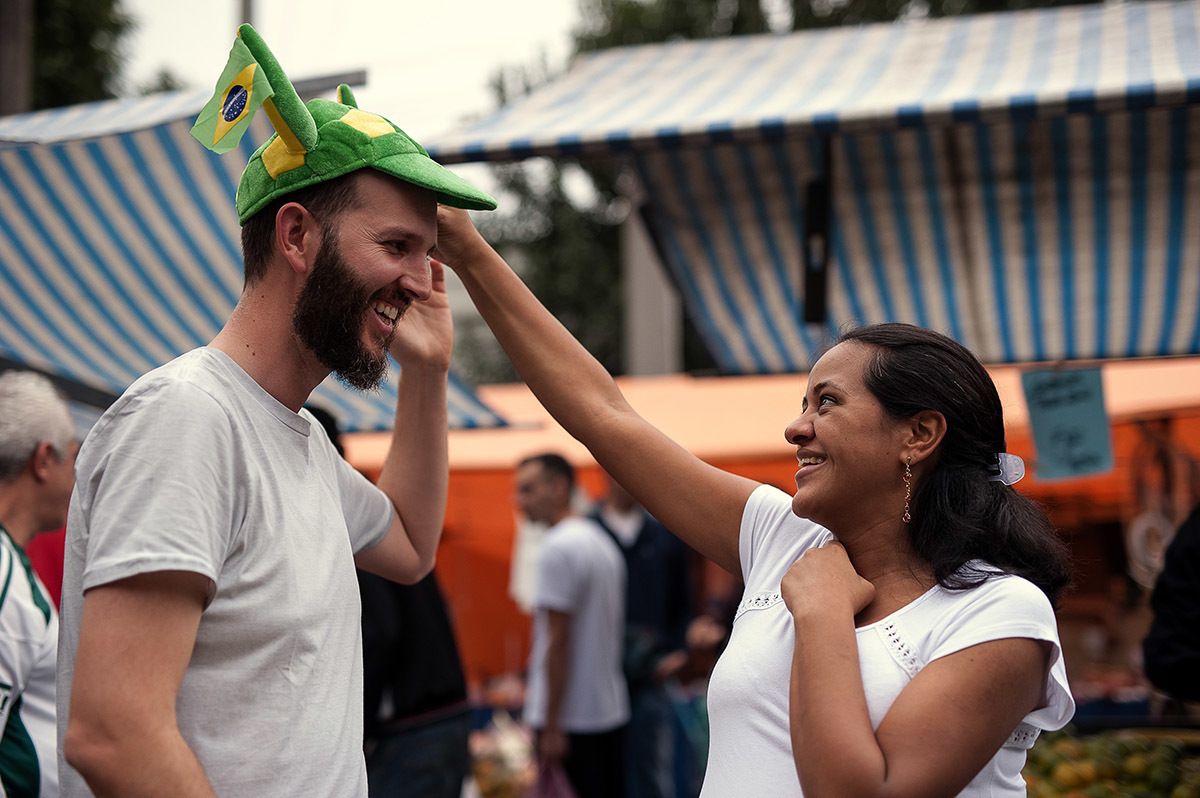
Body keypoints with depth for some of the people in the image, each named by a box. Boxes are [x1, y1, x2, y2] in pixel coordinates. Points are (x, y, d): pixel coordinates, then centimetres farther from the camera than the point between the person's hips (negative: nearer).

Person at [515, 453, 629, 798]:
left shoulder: (559, 546, -14)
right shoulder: (603, 542, 14)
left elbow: (559, 640, -17)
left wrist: (552, 726, -16)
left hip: (571, 716, -9)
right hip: (610, 710, 9)